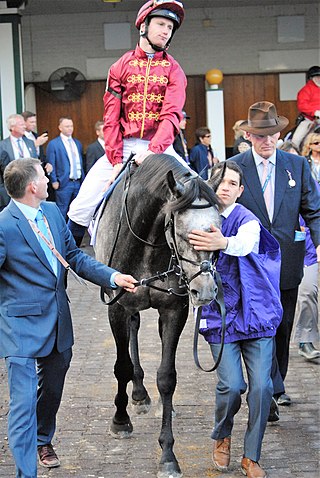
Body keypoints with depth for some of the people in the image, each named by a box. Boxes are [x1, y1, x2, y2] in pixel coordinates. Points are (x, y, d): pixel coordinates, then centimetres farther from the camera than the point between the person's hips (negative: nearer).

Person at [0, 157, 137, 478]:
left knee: (52, 390, 26)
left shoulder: (52, 211, 3)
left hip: (58, 321, 8)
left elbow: (74, 256, 10)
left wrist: (113, 277, 0)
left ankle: (42, 440, 52)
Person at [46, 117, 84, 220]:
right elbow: (51, 164, -5)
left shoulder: (77, 143, 15)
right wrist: (54, 181, -10)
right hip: (64, 184, -6)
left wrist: (83, 179, 12)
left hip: (78, 182, 6)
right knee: (62, 212, -4)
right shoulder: (53, 144, -3)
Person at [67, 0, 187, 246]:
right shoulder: (121, 67, 5)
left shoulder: (173, 69, 3)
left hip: (159, 147, 0)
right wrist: (116, 161, -11)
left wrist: (153, 151, -27)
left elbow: (172, 115, -10)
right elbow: (111, 118, 1)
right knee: (82, 205, -7)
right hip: (123, 146, 1)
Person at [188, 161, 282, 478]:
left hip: (255, 313, -1)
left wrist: (225, 244, -52)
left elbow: (245, 241, -32)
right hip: (220, 316, 1)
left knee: (261, 386, -6)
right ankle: (222, 438, 20)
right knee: (232, 385, -11)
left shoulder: (247, 220, -6)